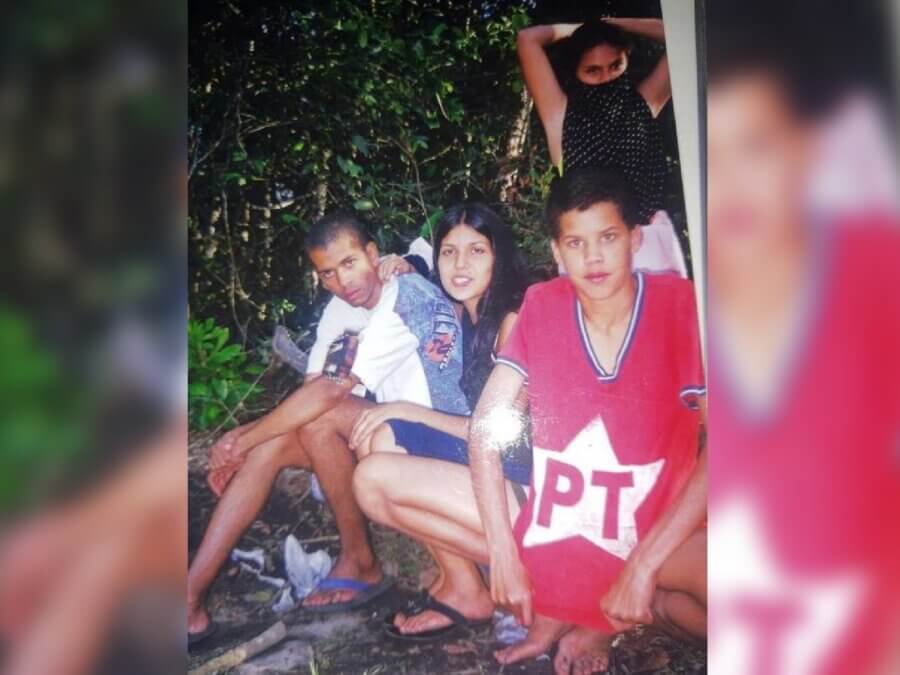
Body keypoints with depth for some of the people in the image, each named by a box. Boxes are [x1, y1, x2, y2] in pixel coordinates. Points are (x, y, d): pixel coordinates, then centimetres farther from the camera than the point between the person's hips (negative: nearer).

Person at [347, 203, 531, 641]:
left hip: (525, 484, -9)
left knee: (374, 476, -15)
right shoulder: (469, 318, 11)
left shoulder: (514, 320, -13)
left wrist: (404, 411, -9)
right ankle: (457, 582, 5)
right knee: (383, 437, -1)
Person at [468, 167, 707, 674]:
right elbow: (486, 426, -6)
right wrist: (503, 553, -13)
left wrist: (642, 567, -21)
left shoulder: (678, 304, -13)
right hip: (552, 516, 3)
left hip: (656, 526, -2)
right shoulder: (542, 306, -6)